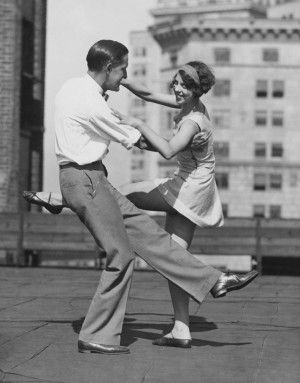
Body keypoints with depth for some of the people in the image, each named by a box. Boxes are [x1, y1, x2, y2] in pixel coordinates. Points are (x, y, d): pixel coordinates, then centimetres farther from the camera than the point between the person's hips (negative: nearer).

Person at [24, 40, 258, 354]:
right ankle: (96, 336, 3)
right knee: (120, 256, -4)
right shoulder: (91, 104, -20)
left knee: (145, 232, 8)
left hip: (90, 178, 10)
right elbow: (132, 139, -8)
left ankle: (212, 280, 10)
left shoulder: (73, 87, 10)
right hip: (85, 178, -10)